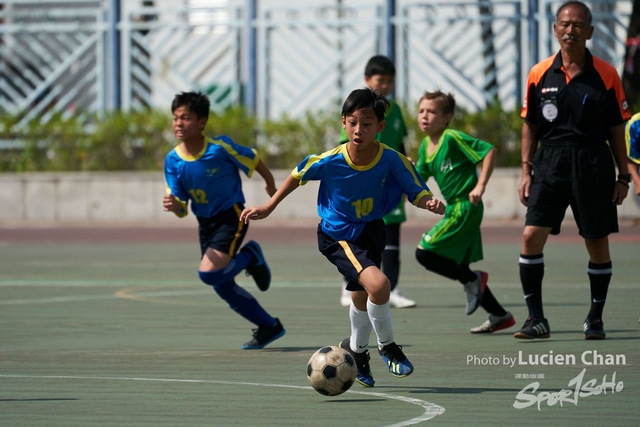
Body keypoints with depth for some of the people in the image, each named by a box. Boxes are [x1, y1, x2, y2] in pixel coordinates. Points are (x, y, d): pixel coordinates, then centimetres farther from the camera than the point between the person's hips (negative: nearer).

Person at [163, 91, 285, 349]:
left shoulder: (220, 148, -21)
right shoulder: (173, 161, -8)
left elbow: (254, 160, -3)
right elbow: (182, 209, -5)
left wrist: (271, 185, 13)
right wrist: (174, 205, -29)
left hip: (231, 218, -6)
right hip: (205, 223, 6)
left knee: (209, 273, -25)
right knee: (223, 287, 10)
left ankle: (250, 257, 5)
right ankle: (270, 327, 27)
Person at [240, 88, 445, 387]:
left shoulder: (392, 160, -22)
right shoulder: (330, 161, -24)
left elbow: (416, 193, -11)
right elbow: (298, 175, -5)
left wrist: (430, 203, -33)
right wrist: (268, 207, 1)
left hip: (372, 230, 4)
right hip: (338, 236, -4)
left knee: (363, 296, 24)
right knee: (378, 284, -26)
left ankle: (356, 351, 53)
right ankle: (388, 347, -1)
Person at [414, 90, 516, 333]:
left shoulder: (452, 138, -14)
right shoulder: (425, 146, 11)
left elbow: (489, 151, -16)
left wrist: (480, 186, -20)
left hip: (465, 207, -10)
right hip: (454, 209, 10)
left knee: (424, 253, -13)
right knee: (459, 266, 14)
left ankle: (472, 280, 1)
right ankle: (500, 316, 21)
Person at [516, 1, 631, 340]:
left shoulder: (605, 75, 0)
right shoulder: (539, 74, 4)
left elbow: (616, 129, 4)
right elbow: (530, 125, 10)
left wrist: (623, 176, 2)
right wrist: (526, 171, 4)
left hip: (593, 165, -1)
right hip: (550, 162, 1)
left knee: (597, 242, 5)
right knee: (531, 236, -10)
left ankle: (595, 318, 20)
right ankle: (536, 319, -3)